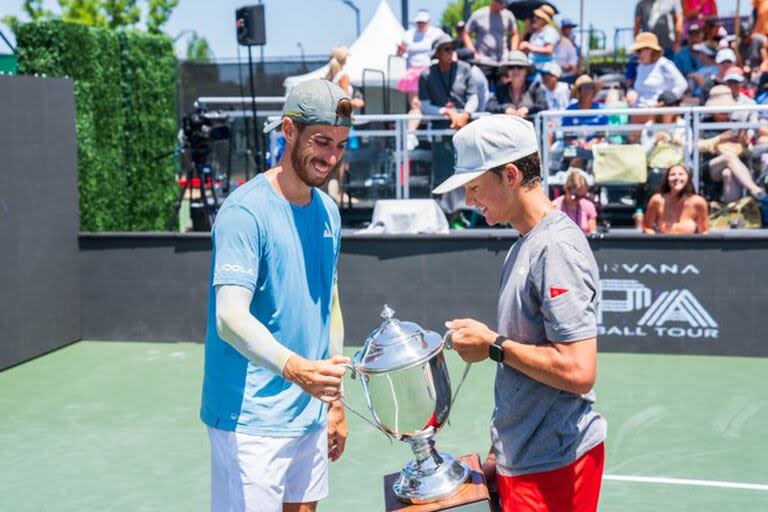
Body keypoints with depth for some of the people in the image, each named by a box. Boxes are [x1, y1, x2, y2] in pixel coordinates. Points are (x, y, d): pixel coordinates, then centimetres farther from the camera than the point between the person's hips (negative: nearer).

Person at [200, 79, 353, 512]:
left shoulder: (328, 211, 10)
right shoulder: (246, 212, -15)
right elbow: (230, 317, -24)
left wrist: (335, 399, 17)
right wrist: (294, 369, -40)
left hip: (310, 413, 7)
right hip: (252, 420, -7)